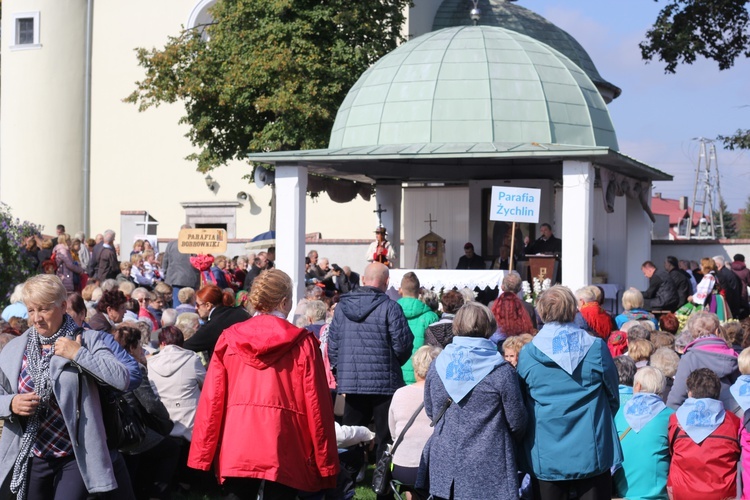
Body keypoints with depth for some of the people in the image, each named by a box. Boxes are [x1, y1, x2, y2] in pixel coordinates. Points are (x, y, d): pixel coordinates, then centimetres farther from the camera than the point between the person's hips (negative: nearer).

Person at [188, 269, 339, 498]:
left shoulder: (229, 339, 5)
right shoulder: (303, 343, -2)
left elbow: (211, 400, 3)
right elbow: (316, 405, -3)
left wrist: (203, 453, 7)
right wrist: (325, 460, 2)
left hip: (236, 447, 3)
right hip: (283, 450, -2)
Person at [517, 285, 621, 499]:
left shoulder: (528, 354, -5)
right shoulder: (596, 347, -5)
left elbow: (521, 403, 6)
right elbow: (613, 395, 7)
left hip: (545, 456, 0)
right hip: (592, 453, 0)